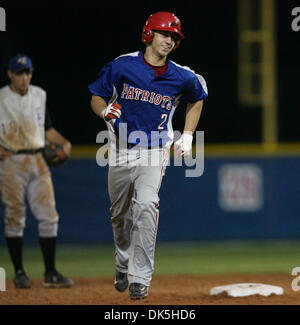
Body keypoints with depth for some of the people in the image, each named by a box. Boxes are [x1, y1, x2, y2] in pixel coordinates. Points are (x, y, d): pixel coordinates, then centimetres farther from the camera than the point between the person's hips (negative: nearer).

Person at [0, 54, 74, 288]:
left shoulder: (39, 96, 12)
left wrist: (64, 142, 2)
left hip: (38, 161, 4)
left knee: (49, 216, -2)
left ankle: (50, 273, 2)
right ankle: (19, 272, 7)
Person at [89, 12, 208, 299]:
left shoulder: (181, 77, -2)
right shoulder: (122, 67, -5)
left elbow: (197, 98, 20)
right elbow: (96, 98, 3)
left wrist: (187, 136, 13)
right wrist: (105, 110, -21)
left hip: (154, 151, -1)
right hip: (121, 150, 1)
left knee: (146, 206, -23)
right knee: (120, 214, 11)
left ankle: (140, 277, -22)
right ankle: (123, 267, 38)